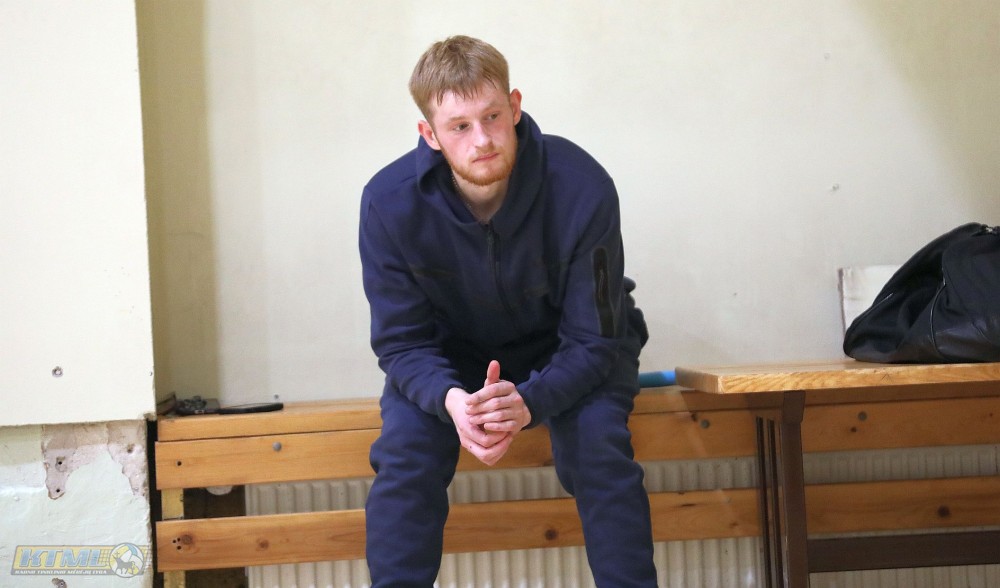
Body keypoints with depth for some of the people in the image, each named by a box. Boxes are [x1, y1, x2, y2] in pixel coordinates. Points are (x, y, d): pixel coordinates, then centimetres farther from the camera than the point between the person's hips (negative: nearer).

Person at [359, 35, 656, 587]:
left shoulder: (582, 187, -29)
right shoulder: (389, 202, -24)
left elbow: (593, 338, -23)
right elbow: (401, 340, -17)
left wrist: (529, 402, -43)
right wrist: (450, 399, -40)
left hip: (563, 352, -1)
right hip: (452, 353, 1)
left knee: (598, 439, -29)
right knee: (404, 443, -26)